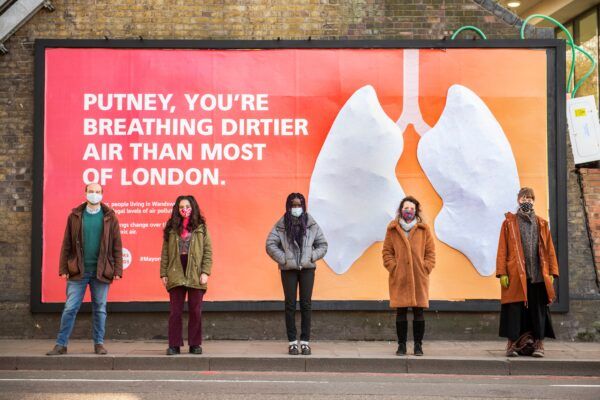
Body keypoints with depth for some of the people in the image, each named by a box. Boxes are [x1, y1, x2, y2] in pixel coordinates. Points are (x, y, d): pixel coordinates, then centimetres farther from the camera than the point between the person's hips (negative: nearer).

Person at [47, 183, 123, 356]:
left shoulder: (110, 217, 3)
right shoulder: (75, 216, 5)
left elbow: (117, 246, 2)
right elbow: (66, 244, 5)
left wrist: (117, 270, -3)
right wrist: (63, 269, -1)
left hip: (101, 271, 0)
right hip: (78, 271, 0)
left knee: (100, 309, 6)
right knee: (70, 308, 0)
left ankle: (99, 343, 16)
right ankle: (61, 344, 8)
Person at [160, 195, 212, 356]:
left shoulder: (201, 228, 6)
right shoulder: (171, 229, 9)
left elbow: (208, 251, 2)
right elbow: (165, 253, 8)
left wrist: (205, 272, -7)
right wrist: (163, 273, 2)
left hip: (195, 275, -1)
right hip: (175, 275, 1)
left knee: (195, 311, 4)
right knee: (175, 312, 2)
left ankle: (195, 344, 13)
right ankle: (174, 345, 9)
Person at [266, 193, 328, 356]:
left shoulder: (311, 224, 4)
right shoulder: (281, 225, 0)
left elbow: (323, 244, 9)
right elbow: (270, 244, -4)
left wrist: (312, 257, -5)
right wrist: (282, 259, -10)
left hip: (307, 269, 1)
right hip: (288, 269, -1)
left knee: (306, 304, 2)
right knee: (290, 305, 2)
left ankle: (305, 341, 8)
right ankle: (292, 342, 8)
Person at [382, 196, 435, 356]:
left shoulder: (424, 229, 6)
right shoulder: (392, 229, 5)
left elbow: (430, 252, 7)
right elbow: (386, 251, 6)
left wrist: (426, 268, -3)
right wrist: (393, 268, -4)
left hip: (419, 278, 0)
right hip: (399, 278, 0)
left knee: (419, 312, 2)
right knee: (401, 312, 3)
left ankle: (418, 345, 12)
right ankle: (401, 345, 12)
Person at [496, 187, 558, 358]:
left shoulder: (541, 224, 13)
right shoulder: (509, 222, 6)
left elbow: (549, 249, 10)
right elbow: (502, 250, 1)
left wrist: (551, 273, 2)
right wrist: (502, 273, -7)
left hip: (538, 276, 2)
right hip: (515, 275, -2)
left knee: (538, 310, 3)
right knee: (515, 310, -2)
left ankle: (538, 344, 10)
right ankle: (512, 343, 6)